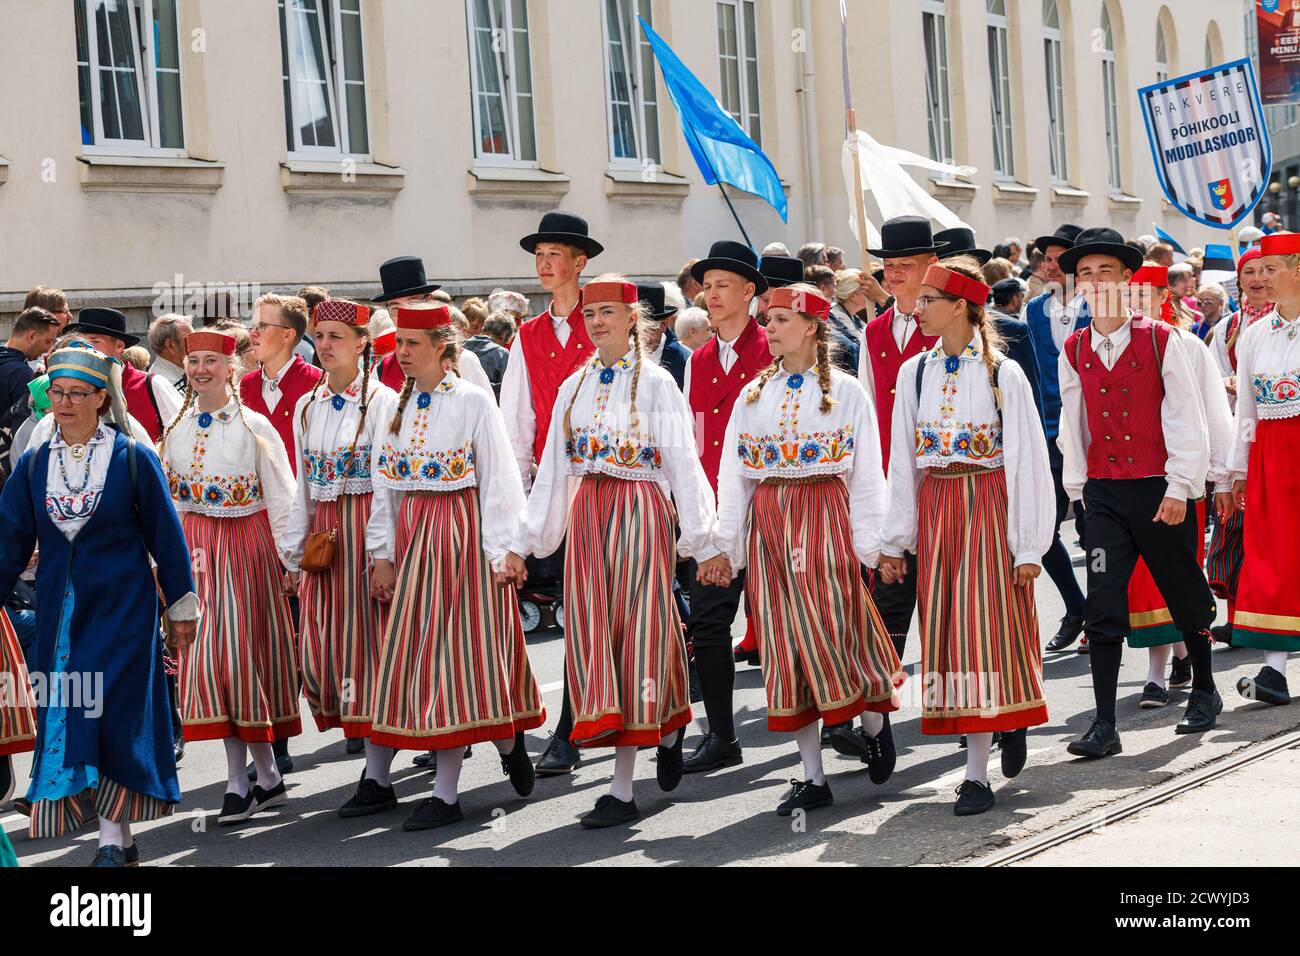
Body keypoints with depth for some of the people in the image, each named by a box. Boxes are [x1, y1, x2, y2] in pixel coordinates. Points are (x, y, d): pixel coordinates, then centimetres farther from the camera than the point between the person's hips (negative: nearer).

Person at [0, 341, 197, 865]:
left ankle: (114, 838, -2)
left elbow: (165, 537, 0)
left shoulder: (133, 458, -5)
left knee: (110, 714, -8)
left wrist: (181, 606, 2)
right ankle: (119, 838, 13)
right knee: (66, 715, 4)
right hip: (60, 610, 4)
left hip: (121, 607, -4)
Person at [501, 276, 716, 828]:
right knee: (592, 633, 2)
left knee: (634, 630, -4)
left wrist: (702, 540, -11)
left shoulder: (656, 384, -3)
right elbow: (553, 470, 13)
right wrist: (523, 544, 10)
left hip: (641, 513, -5)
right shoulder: (574, 388, 12)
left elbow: (683, 465, -6)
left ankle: (623, 790, 2)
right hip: (588, 514, 5)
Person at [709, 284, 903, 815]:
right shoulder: (753, 395, 12)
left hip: (824, 518, -4)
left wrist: (867, 545, -7)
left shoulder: (845, 392, 1)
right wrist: (726, 546, 6)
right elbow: (734, 475, 10)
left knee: (837, 628, -9)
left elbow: (865, 473, -1)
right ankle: (813, 777, 7)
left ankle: (875, 724, 22)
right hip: (767, 522, 4)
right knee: (785, 640, 2)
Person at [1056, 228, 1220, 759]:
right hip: (1104, 492, 2)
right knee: (1103, 606, -5)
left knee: (1184, 595, 11)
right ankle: (1105, 725, -5)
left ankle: (1204, 692, 34)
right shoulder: (1073, 352, 5)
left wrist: (1179, 487, -9)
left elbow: (1185, 418, -5)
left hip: (1160, 490, -2)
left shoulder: (1161, 341, -4)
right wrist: (1077, 489, 11)